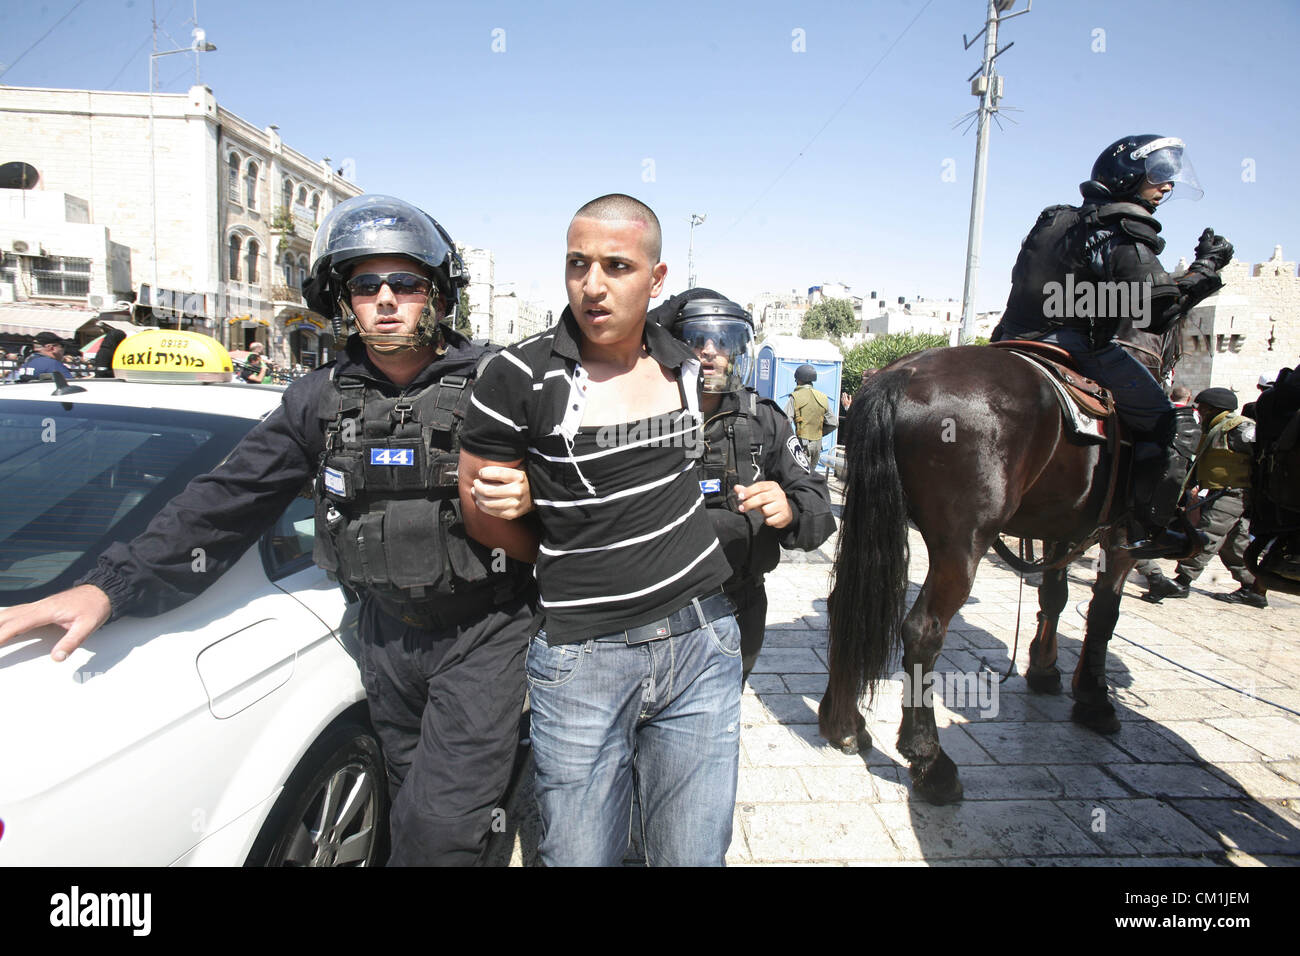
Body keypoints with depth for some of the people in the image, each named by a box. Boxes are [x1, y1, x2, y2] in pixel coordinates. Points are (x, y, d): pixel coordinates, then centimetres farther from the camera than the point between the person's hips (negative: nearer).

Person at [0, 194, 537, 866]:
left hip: (485, 633, -4)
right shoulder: (319, 400, 2)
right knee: (412, 811, 18)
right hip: (387, 634, 4)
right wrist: (111, 585, -6)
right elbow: (225, 501, 1)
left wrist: (527, 500, -23)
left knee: (441, 827, -7)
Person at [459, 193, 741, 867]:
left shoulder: (684, 367, 4)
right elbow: (481, 513, -3)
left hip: (702, 643, 4)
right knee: (579, 855, 13)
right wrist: (565, 556, 5)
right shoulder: (521, 376, -12)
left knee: (694, 854, 16)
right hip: (583, 658, -4)